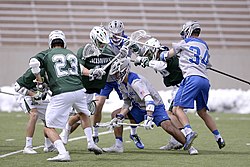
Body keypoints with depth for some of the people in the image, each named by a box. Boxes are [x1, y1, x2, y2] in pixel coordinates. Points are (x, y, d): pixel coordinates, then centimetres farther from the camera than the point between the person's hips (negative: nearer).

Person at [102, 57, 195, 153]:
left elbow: (148, 100, -40)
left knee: (168, 127, -29)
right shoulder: (122, 83, 0)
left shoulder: (135, 81, -28)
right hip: (140, 107, 9)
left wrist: (149, 118, -50)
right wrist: (120, 116, -10)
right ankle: (118, 146, 2)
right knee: (116, 115, 0)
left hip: (155, 106, -9)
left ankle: (187, 144, -20)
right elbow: (127, 103, 7)